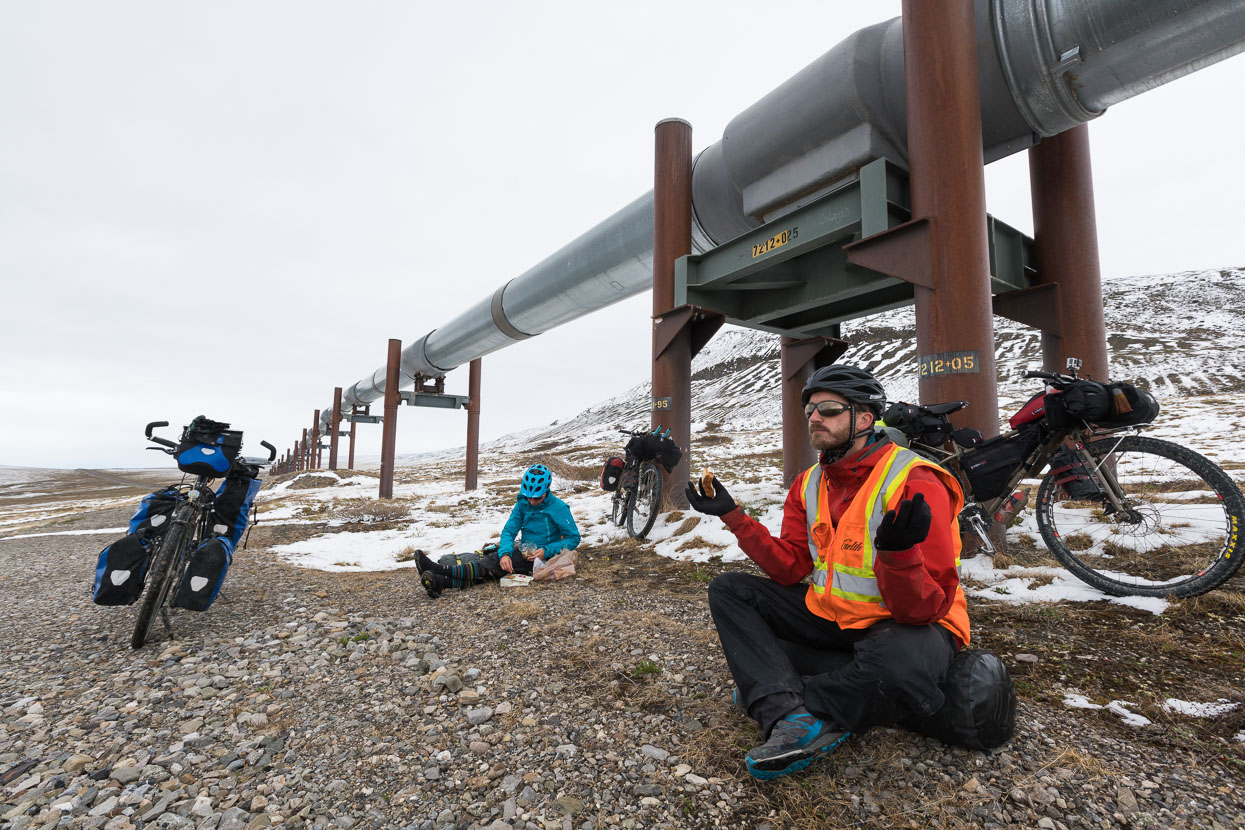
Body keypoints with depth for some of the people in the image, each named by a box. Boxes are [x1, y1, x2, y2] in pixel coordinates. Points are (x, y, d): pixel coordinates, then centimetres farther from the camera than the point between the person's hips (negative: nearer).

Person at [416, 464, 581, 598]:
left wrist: (546, 551, -21)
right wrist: (505, 553, -22)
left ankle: (443, 575, -37)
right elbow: (509, 530, -1)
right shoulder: (522, 503, 4)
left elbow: (574, 538, -8)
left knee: (496, 562, -26)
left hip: (543, 558, -5)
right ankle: (441, 581, -39)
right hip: (524, 552, 6)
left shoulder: (558, 508, -12)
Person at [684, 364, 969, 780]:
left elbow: (925, 608, -23)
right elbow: (791, 569, -2)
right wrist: (733, 516, -8)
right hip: (831, 613, 7)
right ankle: (792, 716, -23)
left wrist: (897, 551, -43)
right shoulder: (809, 484, 2)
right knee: (729, 589, -3)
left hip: (909, 624, -6)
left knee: (898, 664, -41)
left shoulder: (916, 484, -20)